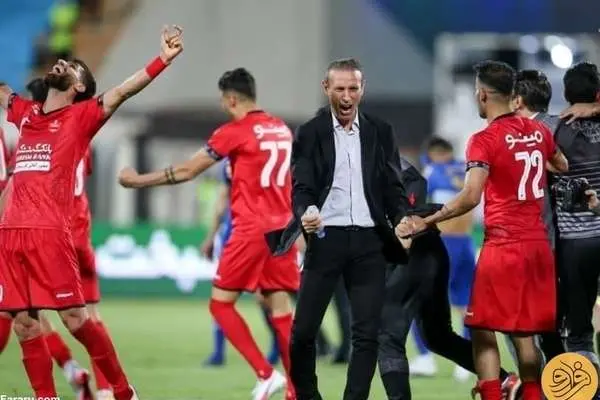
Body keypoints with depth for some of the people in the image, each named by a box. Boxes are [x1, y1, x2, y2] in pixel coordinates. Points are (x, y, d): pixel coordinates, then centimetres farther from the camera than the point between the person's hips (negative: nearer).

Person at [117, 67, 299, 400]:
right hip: (281, 228, 7)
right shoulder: (282, 129, 11)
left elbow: (186, 171, -4)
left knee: (221, 303, 2)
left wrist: (137, 180, 5)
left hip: (251, 231, -6)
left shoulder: (235, 131, -8)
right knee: (281, 310, 6)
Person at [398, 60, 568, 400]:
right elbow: (565, 168, 24)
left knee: (484, 333, -1)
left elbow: (471, 197, -21)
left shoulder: (485, 141, -12)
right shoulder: (539, 131, 7)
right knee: (525, 334, 11)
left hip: (503, 247, -6)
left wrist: (425, 223, -17)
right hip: (538, 244, 6)